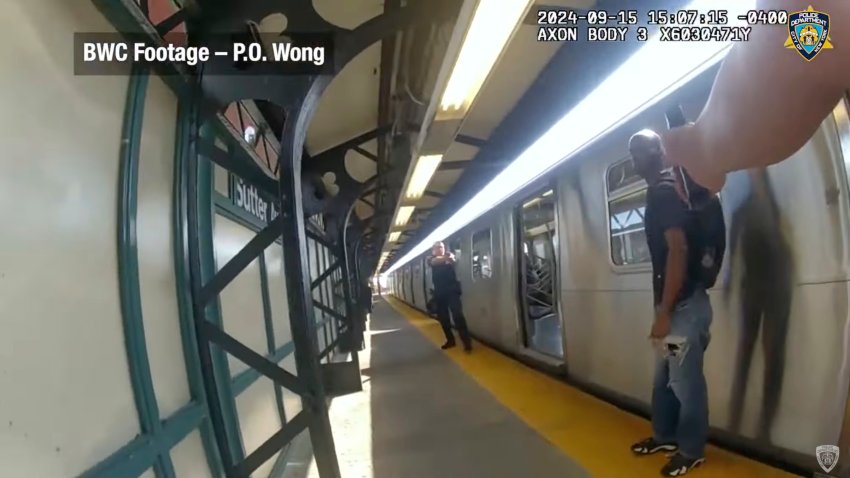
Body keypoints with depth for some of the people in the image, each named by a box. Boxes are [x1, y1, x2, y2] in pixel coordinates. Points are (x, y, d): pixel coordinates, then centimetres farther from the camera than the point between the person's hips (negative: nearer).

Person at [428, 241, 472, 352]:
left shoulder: (448, 256, 6)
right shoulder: (431, 259, 8)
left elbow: (452, 258, -19)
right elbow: (435, 261, -16)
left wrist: (449, 257, -42)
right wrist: (445, 257, -33)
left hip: (452, 290, -3)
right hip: (439, 292, 3)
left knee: (458, 315, -14)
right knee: (442, 317, 7)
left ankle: (466, 341, -14)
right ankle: (450, 340, 22)